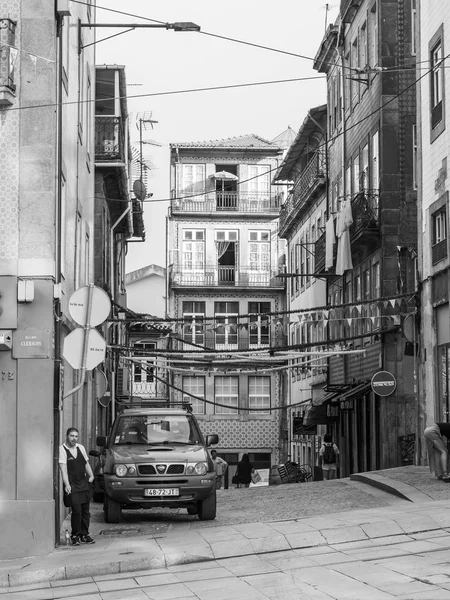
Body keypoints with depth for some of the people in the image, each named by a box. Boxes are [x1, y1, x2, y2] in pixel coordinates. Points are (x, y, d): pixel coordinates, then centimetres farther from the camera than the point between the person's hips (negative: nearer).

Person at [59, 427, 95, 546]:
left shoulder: (81, 448, 11)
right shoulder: (62, 450, -9)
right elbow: (63, 468, -16)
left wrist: (91, 475, 12)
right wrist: (67, 484, -24)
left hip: (84, 484, 6)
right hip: (72, 486, -6)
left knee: (85, 511, 7)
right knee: (76, 510, -12)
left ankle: (84, 535, 16)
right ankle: (75, 536, -2)